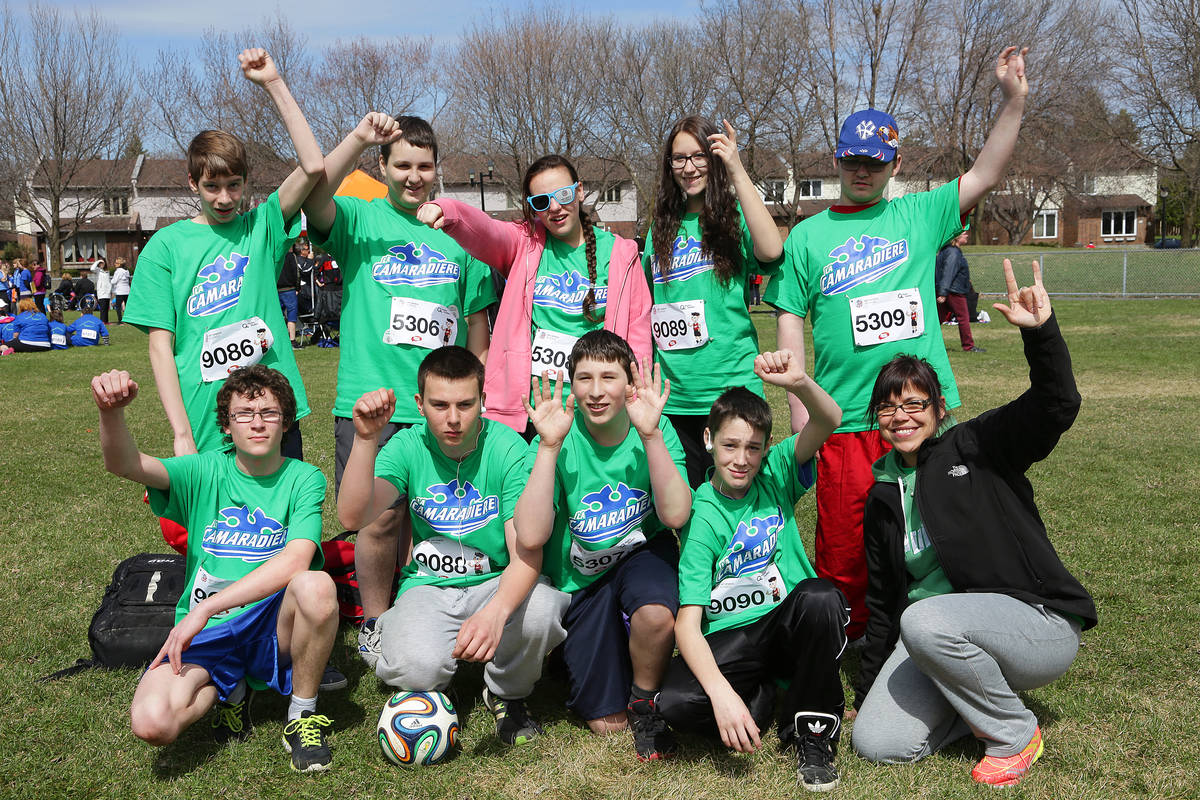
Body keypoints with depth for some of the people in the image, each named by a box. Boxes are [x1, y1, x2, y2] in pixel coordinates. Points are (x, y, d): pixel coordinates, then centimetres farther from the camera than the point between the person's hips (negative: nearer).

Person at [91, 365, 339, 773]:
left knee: (316, 585, -36)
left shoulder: (304, 479, -1)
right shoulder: (206, 471, 4)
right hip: (205, 633, 1)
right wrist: (111, 411, -37)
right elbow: (126, 465, -14)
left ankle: (302, 714, -9)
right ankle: (228, 689, 9)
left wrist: (207, 607, -24)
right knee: (152, 722, -28)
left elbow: (295, 560, -18)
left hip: (274, 627, -1)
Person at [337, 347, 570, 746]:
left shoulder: (508, 449, -15)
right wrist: (365, 439, -37)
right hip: (428, 586, 1)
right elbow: (353, 517, -23)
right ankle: (430, 692, 11)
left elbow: (526, 555, -22)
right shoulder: (408, 447, -8)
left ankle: (508, 695, 1)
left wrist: (495, 612, -43)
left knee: (541, 608, -34)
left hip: (499, 583, 0)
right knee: (416, 665, -31)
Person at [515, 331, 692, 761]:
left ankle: (645, 699, -4)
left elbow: (675, 515, -27)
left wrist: (651, 434, -35)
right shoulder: (558, 441, -17)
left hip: (641, 553, 0)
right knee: (608, 723, -3)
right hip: (580, 577, 0)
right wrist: (549, 446, -33)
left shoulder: (656, 430, -13)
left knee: (657, 614, -36)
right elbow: (531, 537, -28)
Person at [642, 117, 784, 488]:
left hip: (731, 389, -4)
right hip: (672, 398, 4)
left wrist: (736, 169, -20)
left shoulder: (736, 218, 0)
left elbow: (771, 250, -23)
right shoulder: (662, 228, 12)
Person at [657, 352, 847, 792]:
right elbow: (688, 622, -16)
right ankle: (762, 698, 3)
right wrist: (722, 692, -32)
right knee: (675, 702, -30)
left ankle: (812, 730, -11)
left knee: (820, 597, -33)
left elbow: (829, 421, -20)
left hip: (788, 624, 2)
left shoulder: (776, 475, -1)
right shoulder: (700, 516, -8)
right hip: (729, 641, -1)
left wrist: (801, 384, -43)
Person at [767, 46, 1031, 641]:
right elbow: (790, 324, 6)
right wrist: (799, 408, -1)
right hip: (843, 419, -1)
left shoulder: (918, 216, 11)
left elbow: (985, 175, 2)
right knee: (844, 552, 5)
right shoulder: (807, 237, 8)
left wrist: (1013, 101, -10)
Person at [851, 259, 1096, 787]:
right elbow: (882, 597, 17)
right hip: (939, 638, 6)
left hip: (1040, 625, -5)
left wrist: (1040, 330, -36)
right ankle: (986, 694, 13)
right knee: (876, 742, -13)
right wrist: (868, 687, 18)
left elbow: (1057, 405, -21)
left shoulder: (976, 447, -4)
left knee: (924, 620, -36)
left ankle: (1016, 734, -9)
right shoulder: (882, 498, 12)